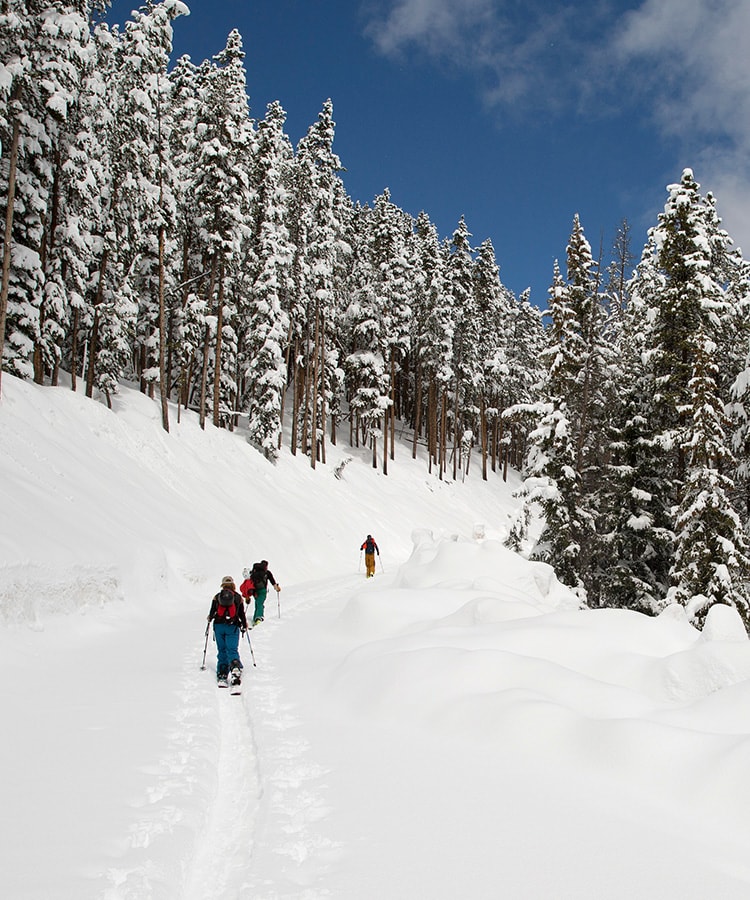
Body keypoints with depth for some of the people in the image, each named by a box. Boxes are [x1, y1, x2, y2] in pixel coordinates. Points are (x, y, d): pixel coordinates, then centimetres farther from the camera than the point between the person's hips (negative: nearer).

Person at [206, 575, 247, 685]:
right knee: (232, 650, -2)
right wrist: (244, 625, 22)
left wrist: (210, 618, 30)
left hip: (219, 626, 1)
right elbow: (242, 614, 5)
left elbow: (211, 613, 7)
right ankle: (236, 667, -30)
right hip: (233, 627, -1)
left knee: (221, 651, 9)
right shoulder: (238, 597, 2)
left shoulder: (217, 597, 3)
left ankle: (222, 675, 1)